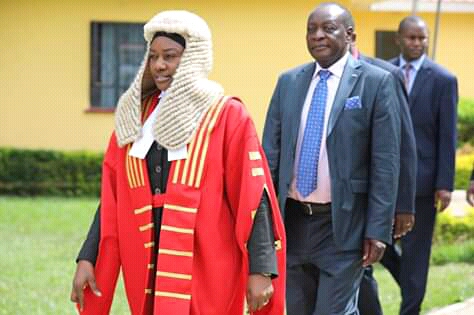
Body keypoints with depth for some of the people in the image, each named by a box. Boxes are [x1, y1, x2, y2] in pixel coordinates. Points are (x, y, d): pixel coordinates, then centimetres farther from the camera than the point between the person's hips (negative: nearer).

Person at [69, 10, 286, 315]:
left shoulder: (227, 116, -3)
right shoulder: (135, 117, 11)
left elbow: (253, 198, -8)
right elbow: (111, 200, 12)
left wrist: (261, 269, -14)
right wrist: (88, 258, 5)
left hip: (204, 273, -5)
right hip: (146, 272, 5)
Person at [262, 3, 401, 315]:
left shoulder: (376, 82, -5)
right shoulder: (289, 82, 9)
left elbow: (386, 162, -7)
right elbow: (270, 152, 10)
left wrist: (378, 230, -11)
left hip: (343, 225, -5)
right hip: (293, 220, 5)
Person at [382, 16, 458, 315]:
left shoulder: (443, 80, -4)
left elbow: (447, 136, -5)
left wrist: (445, 184, -10)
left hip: (420, 176, -3)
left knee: (415, 249, 2)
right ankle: (411, 286, 27)